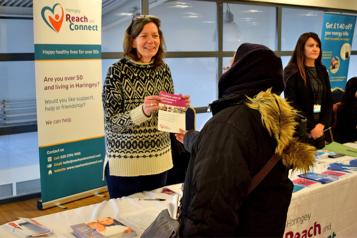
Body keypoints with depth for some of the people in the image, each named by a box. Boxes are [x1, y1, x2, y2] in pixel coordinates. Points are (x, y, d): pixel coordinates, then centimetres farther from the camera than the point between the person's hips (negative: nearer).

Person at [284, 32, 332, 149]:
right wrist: (310, 127, -13)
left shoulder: (322, 71, 11)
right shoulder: (292, 72, -6)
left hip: (320, 128, 5)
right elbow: (291, 104, -11)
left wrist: (322, 124, -6)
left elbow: (328, 101, 9)